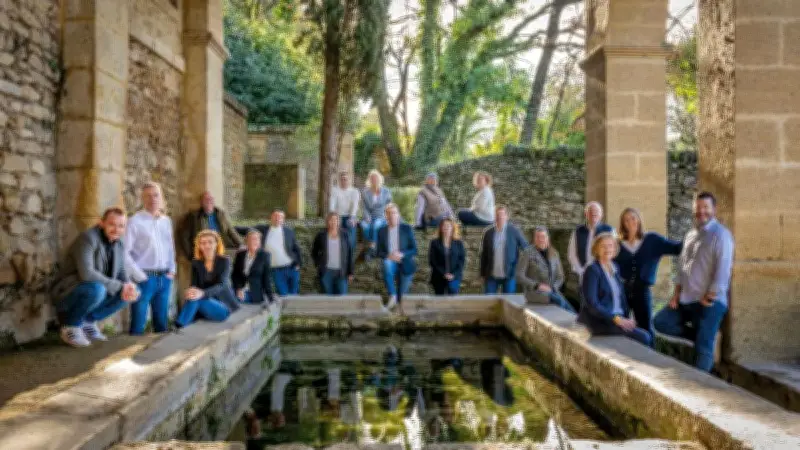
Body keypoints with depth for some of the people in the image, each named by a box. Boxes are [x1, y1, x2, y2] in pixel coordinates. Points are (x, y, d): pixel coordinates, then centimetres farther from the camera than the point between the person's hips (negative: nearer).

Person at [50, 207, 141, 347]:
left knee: (129, 293, -8)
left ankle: (88, 320, 8)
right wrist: (119, 287, -30)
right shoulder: (88, 238, -21)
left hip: (94, 291, 8)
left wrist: (129, 287, -17)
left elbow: (121, 273, 6)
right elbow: (86, 273, -33)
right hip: (67, 293, -8)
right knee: (97, 289, -35)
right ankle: (71, 326, -10)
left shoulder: (118, 244, 3)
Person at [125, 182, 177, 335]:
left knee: (162, 323, 14)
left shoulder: (166, 221, 11)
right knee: (139, 324, 0)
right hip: (145, 278, -5)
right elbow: (124, 251, -11)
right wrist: (139, 275, -13)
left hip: (165, 278, 5)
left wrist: (172, 270, 7)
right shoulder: (135, 221, -7)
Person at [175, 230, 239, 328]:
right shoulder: (196, 263, 8)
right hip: (207, 304, 4)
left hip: (224, 306, -4)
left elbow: (221, 285, -20)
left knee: (195, 298, -29)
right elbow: (194, 285, 0)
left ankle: (178, 329, -33)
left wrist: (202, 293, -39)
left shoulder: (224, 261, -6)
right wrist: (190, 292, -26)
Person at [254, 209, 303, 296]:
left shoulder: (289, 231, 5)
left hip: (292, 268, 1)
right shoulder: (263, 230, 4)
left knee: (293, 295, 5)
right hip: (276, 270, -1)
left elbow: (296, 248, 7)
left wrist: (298, 263, -2)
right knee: (283, 296, -2)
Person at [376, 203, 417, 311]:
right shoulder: (382, 231, 5)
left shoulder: (407, 228, 0)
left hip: (405, 265, 0)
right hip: (391, 263, 0)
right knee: (386, 264, -35)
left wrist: (402, 255, -20)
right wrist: (388, 256, -17)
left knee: (402, 295, -1)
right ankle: (392, 296, -29)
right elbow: (379, 252, 4)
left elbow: (414, 250, -2)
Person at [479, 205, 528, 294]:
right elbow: (484, 255, 7)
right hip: (491, 276, 2)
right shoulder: (488, 233, 3)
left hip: (509, 275, -2)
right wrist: (483, 274, 6)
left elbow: (526, 249, 3)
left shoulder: (514, 231, -3)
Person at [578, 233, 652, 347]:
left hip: (617, 317, 7)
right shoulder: (592, 270, -10)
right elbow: (591, 304, -17)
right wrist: (616, 319, -22)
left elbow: (620, 297, 17)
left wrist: (625, 319, 3)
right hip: (598, 321, -7)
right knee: (643, 337, -20)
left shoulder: (614, 268, 13)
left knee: (648, 336, -12)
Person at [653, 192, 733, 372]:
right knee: (660, 322, 5)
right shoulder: (690, 235, 15)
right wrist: (677, 294, 8)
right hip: (686, 300, 8)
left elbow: (723, 270, -16)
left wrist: (709, 297, -16)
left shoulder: (720, 235, -10)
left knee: (703, 348, -5)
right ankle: (700, 335, 16)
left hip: (709, 303, -8)